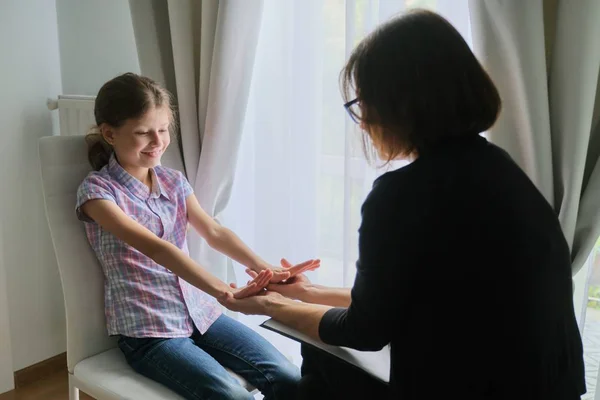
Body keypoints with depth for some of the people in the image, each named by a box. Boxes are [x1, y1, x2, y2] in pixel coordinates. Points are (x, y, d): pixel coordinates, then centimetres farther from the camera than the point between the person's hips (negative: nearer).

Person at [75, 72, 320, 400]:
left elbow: (214, 233, -5)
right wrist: (225, 292, -37)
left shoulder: (174, 181, 8)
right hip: (146, 332, -5)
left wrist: (265, 270, -24)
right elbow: (154, 247, -25)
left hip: (201, 312, 5)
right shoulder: (97, 190, -10)